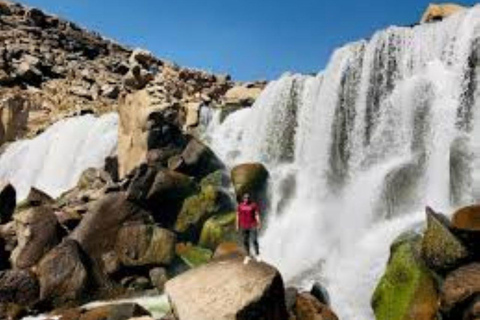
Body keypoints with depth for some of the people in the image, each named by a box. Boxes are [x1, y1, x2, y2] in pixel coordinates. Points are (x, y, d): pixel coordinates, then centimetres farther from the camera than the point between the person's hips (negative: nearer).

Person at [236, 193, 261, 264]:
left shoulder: (254, 205, -8)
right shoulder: (240, 206, 1)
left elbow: (257, 215, -9)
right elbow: (238, 215, 5)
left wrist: (259, 224, -14)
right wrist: (237, 225, 4)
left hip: (253, 226, -3)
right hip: (244, 226, 3)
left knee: (254, 241, -7)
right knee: (245, 241, 8)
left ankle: (257, 255, 13)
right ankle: (248, 256, 23)